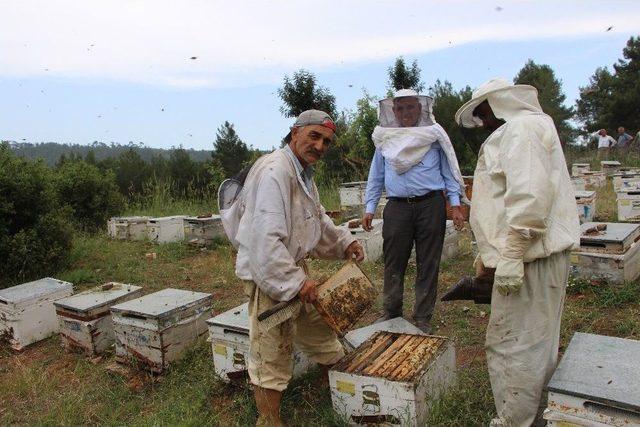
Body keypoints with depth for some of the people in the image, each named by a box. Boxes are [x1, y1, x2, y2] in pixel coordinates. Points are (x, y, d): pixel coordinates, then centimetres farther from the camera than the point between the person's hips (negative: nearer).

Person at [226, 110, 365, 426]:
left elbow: (318, 219, 24)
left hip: (294, 269, 11)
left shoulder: (304, 173, 11)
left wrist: (344, 241, 12)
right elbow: (265, 239, -29)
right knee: (272, 353, 2)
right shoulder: (274, 172, -23)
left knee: (319, 329, 25)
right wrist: (295, 281, -26)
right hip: (269, 277, -10)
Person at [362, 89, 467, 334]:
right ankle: (391, 314, 21)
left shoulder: (433, 134, 8)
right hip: (397, 207, 2)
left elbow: (448, 171, 9)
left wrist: (455, 204, 0)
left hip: (430, 205, -1)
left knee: (428, 265, 4)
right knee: (393, 264, 5)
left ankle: (423, 319, 16)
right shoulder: (385, 139, 13)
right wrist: (369, 208, 10)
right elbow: (376, 176, 16)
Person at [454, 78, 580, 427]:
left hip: (529, 257, -11)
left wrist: (511, 256, -23)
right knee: (537, 341, 19)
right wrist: (490, 252, 26)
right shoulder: (516, 131, 22)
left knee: (513, 344, -3)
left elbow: (530, 196, -24)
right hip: (542, 254, 11)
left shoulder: (522, 128, -11)